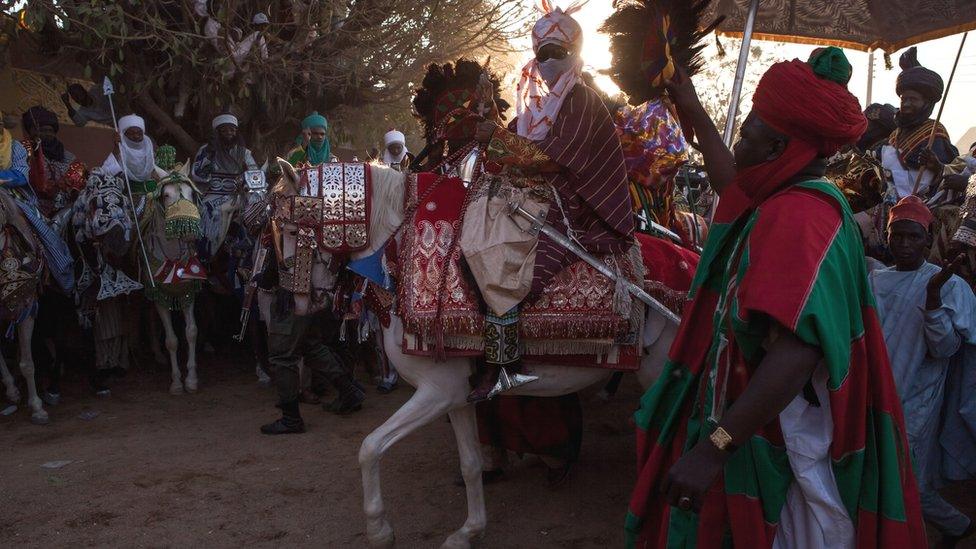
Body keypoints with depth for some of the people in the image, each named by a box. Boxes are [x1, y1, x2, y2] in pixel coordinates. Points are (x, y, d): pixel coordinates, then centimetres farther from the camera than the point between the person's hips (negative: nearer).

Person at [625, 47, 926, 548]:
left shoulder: (798, 216, -25)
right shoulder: (792, 200, 4)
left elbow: (796, 353, -35)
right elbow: (734, 187, 28)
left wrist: (714, 446, -35)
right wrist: (693, 112, 32)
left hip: (775, 442, -9)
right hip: (758, 425, 9)